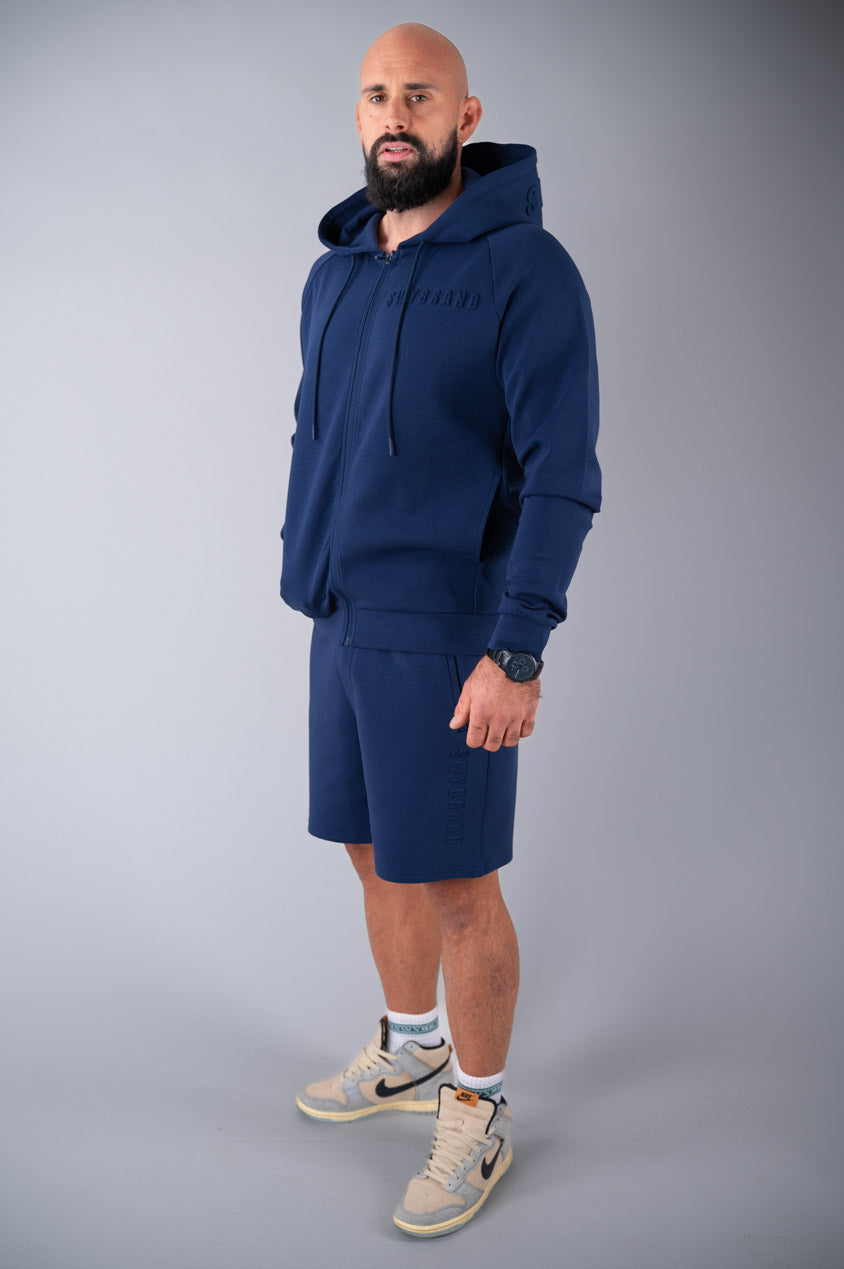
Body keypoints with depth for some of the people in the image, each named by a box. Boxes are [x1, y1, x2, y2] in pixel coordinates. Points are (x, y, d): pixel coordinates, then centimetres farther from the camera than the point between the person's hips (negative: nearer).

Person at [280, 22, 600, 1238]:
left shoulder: (527, 270, -11)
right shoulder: (335, 271, 11)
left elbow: (562, 474, -15)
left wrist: (518, 651, -20)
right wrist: (311, 584, 14)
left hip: (447, 633, -7)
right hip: (343, 623, 7)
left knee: (454, 883, 2)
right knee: (378, 854, 18)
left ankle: (479, 1116, 23)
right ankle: (413, 1053, 39)